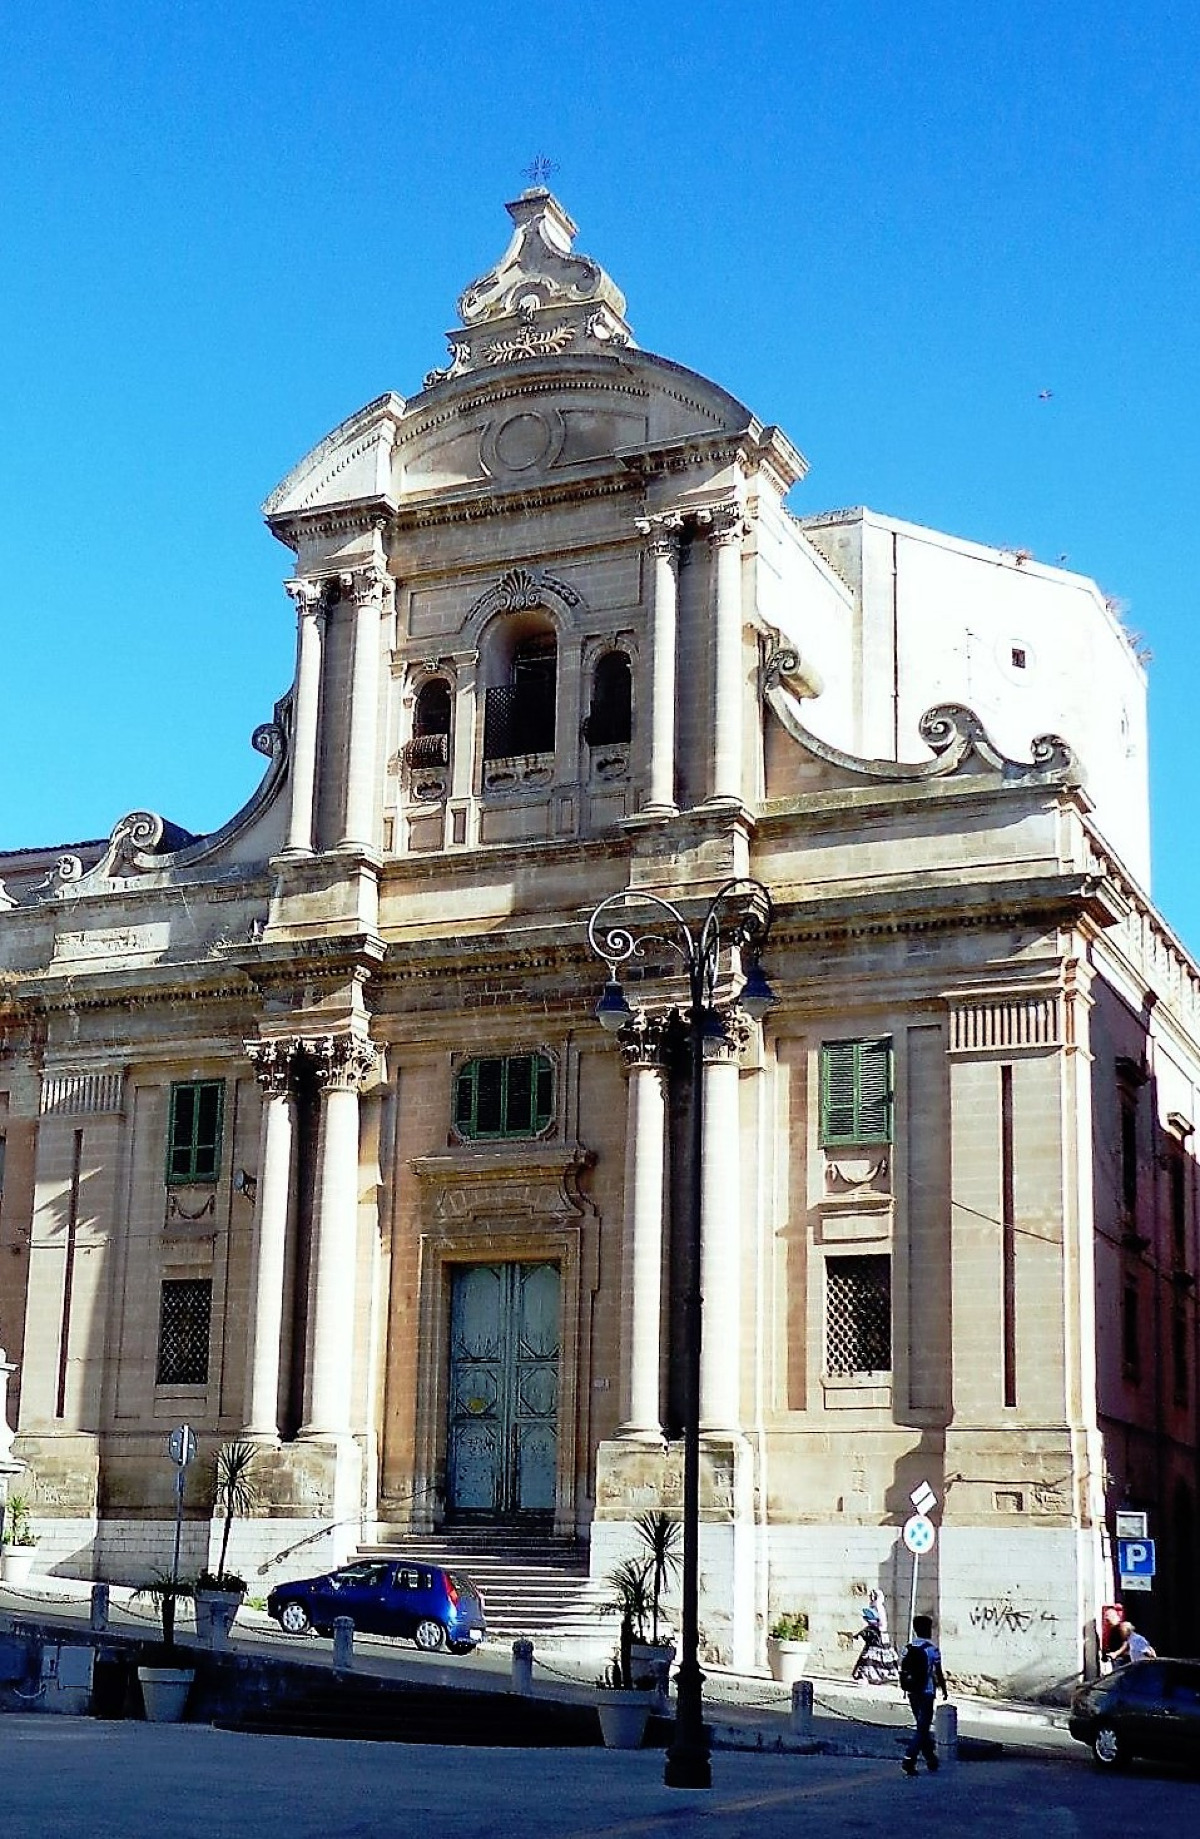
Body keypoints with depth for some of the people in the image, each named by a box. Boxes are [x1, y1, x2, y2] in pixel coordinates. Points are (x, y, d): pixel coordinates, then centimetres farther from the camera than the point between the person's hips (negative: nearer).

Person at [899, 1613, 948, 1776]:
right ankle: (909, 1761, -13)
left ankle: (931, 1760, 27)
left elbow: (903, 1672, 6)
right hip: (926, 1693, -5)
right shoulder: (932, 1649, -11)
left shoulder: (908, 1649, 3)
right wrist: (944, 1690, 6)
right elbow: (939, 1673, -7)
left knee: (922, 1726, 18)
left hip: (912, 1693, 6)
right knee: (922, 1728, -2)